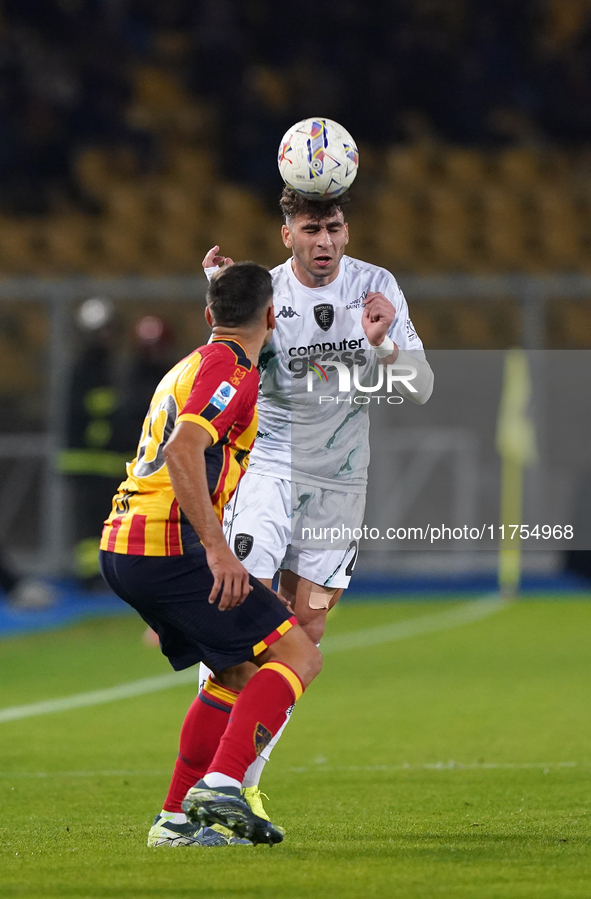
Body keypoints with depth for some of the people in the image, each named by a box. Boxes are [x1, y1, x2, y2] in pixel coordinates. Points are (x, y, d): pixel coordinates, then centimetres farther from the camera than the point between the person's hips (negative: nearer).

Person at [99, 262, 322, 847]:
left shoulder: (188, 368, 23)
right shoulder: (233, 371, -8)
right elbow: (183, 450, -23)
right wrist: (216, 548, -27)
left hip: (121, 547, 9)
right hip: (167, 546, -9)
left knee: (240, 672, 19)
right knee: (298, 655, -8)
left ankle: (177, 819, 15)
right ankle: (220, 788, -23)